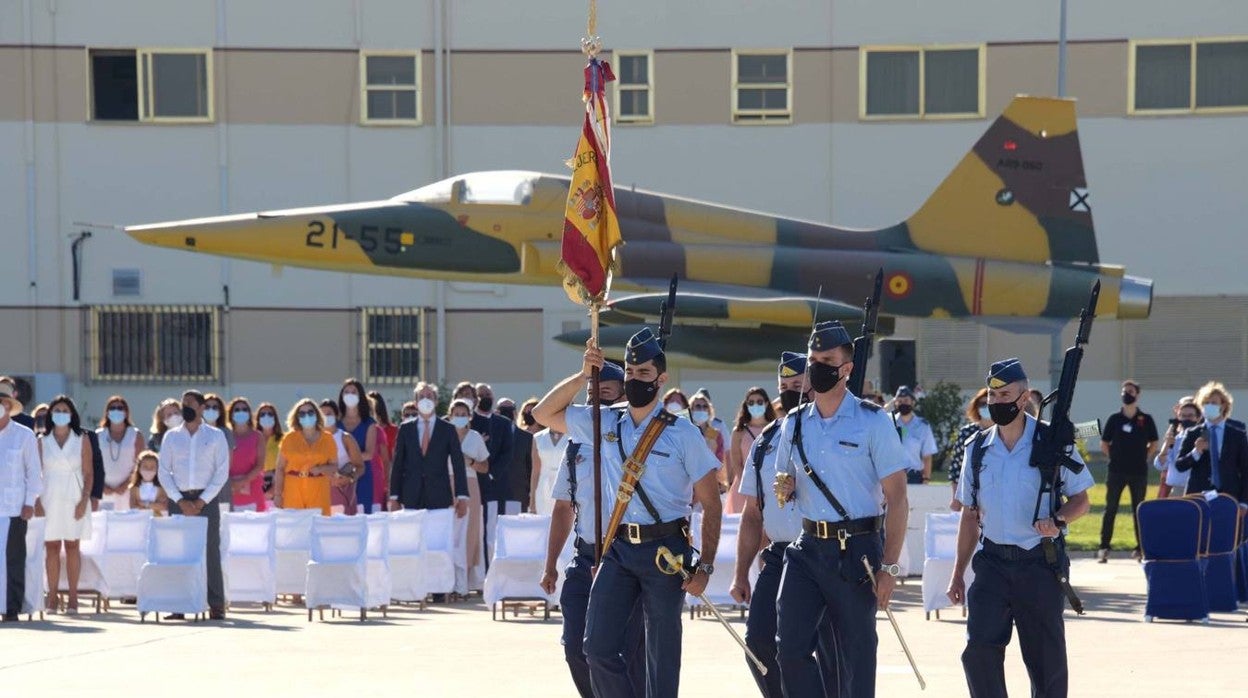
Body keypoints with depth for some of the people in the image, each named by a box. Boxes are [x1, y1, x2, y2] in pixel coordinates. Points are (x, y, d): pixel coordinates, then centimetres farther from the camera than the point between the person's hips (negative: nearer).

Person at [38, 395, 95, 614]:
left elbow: (89, 473, 3)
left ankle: (73, 597, -1)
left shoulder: (82, 441, 5)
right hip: (50, 498, 1)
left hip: (74, 498, -1)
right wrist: (37, 502, -3)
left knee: (72, 546, -1)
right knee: (52, 547, -2)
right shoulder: (42, 441, 7)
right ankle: (52, 597, -1)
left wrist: (84, 500, -7)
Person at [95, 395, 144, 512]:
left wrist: (126, 485, -11)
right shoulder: (98, 435, 11)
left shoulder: (135, 435, 7)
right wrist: (101, 486, -6)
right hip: (104, 492, 1)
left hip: (126, 491, -1)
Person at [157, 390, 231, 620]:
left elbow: (222, 472, 0)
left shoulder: (215, 436, 5)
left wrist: (202, 501, -9)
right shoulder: (171, 436, 10)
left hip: (206, 500, -2)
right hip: (178, 500, 2)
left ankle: (216, 606, -4)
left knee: (211, 552, -4)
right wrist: (180, 501, -5)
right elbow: (164, 473, 7)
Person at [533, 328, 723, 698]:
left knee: (662, 654, 2)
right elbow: (544, 413, 12)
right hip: (618, 549, 4)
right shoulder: (605, 424, 9)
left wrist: (705, 566, -9)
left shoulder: (682, 433, -3)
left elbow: (711, 503, -2)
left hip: (665, 551, -4)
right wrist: (583, 375, -1)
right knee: (598, 647, -2)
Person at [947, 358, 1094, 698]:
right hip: (993, 563, 3)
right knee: (978, 650, -12)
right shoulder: (978, 448, 8)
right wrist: (958, 573, 12)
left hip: (1041, 564, -3)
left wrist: (1057, 520, -19)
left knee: (1046, 658, 3)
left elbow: (1080, 500, 3)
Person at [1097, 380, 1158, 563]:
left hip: (1139, 472, 0)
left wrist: (1144, 459, 2)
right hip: (1116, 471, 0)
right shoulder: (1114, 419, 2)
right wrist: (1116, 457, 4)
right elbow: (1104, 445, 10)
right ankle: (1104, 548, 1)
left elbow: (1153, 445, 9)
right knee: (1110, 509, -1)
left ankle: (1140, 548, 9)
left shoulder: (1146, 419, 1)